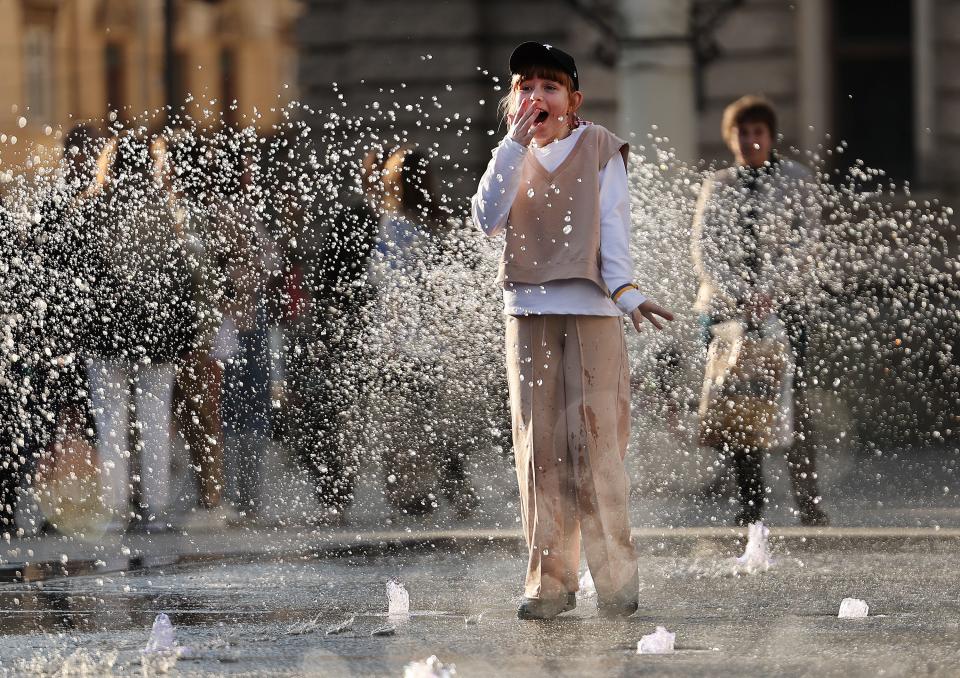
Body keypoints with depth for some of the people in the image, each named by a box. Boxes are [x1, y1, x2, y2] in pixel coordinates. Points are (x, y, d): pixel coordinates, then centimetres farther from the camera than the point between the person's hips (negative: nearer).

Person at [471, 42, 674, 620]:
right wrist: (515, 143, -7)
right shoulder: (514, 158, 15)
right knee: (540, 449, 0)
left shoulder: (599, 147, 6)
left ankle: (617, 577, -6)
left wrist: (625, 290, -15)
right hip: (529, 315, 3)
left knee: (598, 442, -9)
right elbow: (489, 218, -2)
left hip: (592, 312, -3)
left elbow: (613, 221, -1)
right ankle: (551, 581, 3)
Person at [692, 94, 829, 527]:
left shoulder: (795, 180, 7)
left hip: (784, 301, -2)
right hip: (725, 304, 2)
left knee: (792, 406, -12)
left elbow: (803, 242, -3)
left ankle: (809, 504, -10)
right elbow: (704, 248, 2)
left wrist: (771, 292, -16)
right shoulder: (717, 187, 12)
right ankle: (750, 504, 2)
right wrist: (739, 296, -13)